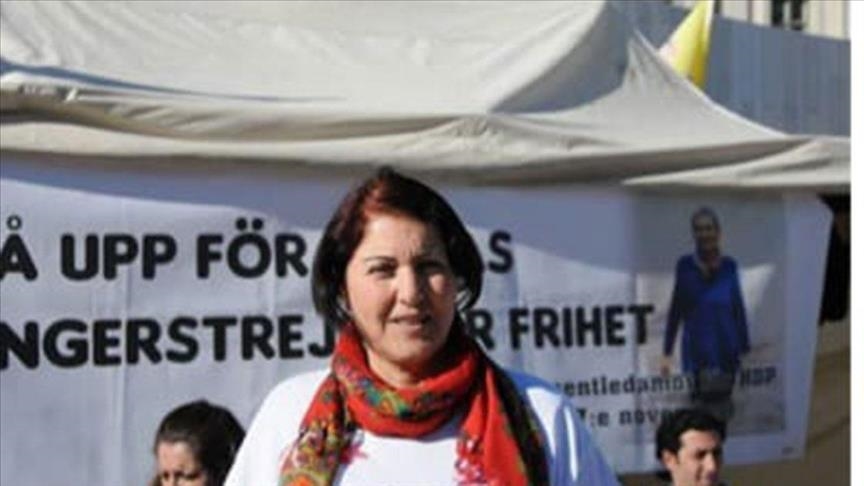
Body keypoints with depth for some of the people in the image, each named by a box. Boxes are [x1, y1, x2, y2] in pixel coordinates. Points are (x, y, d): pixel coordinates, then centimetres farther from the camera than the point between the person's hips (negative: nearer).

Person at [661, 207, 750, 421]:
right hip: (696, 352, -2)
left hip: (727, 350, 2)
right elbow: (676, 311, 3)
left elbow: (739, 309, 9)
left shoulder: (729, 266, 2)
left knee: (722, 411, 6)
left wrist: (745, 348, 9)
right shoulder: (685, 266, -1)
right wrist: (667, 353, 3)